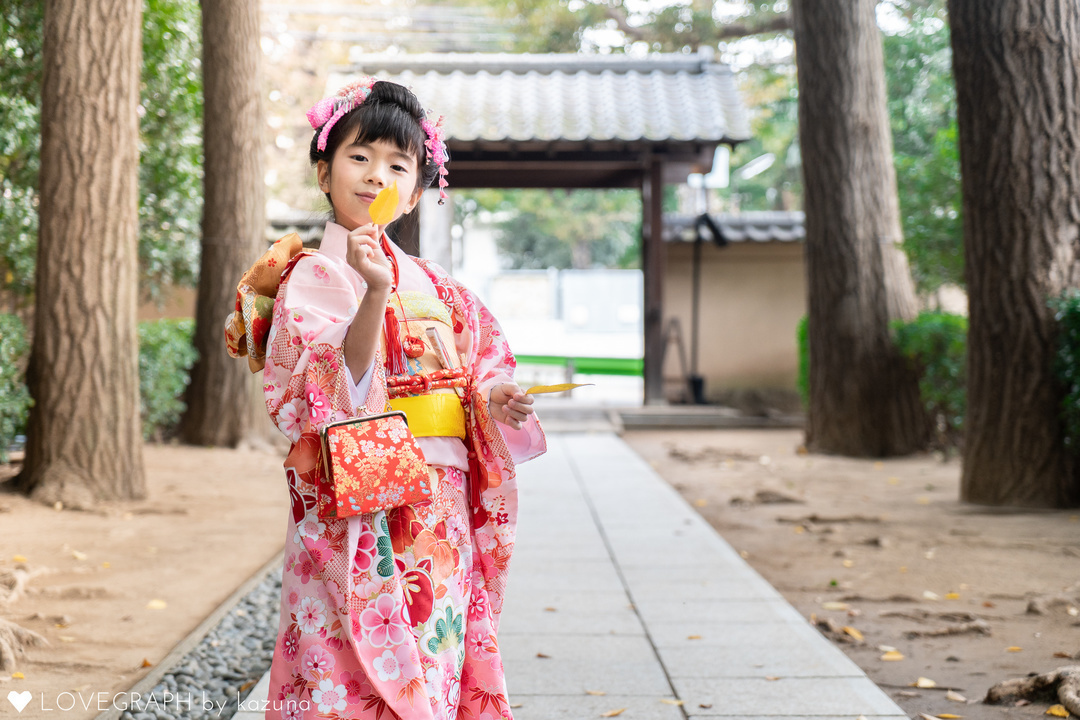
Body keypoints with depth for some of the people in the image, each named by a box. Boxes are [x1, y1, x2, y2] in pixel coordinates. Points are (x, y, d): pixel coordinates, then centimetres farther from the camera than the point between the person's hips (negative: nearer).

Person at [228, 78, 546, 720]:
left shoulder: (434, 287, 14)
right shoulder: (313, 275, -4)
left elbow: (471, 379, 18)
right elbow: (340, 388, -18)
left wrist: (493, 399, -4)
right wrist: (374, 293, -30)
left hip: (442, 515, 6)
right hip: (356, 516, -6)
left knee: (434, 664, 9)